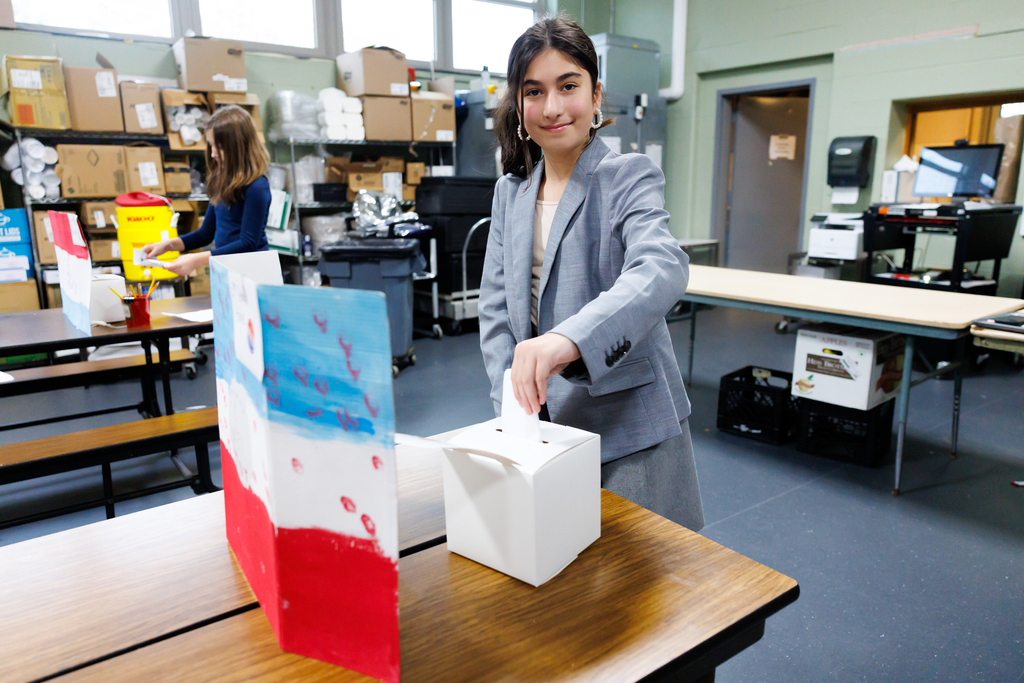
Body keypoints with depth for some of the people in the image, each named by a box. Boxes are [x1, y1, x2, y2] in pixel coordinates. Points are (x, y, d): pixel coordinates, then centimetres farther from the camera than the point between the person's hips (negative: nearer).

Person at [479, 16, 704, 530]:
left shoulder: (630, 177, -7)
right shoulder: (510, 192, 10)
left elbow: (662, 268, -27)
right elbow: (495, 306, 7)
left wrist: (569, 339, -45)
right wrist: (513, 407, -6)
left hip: (626, 424, -4)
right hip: (538, 423, 4)